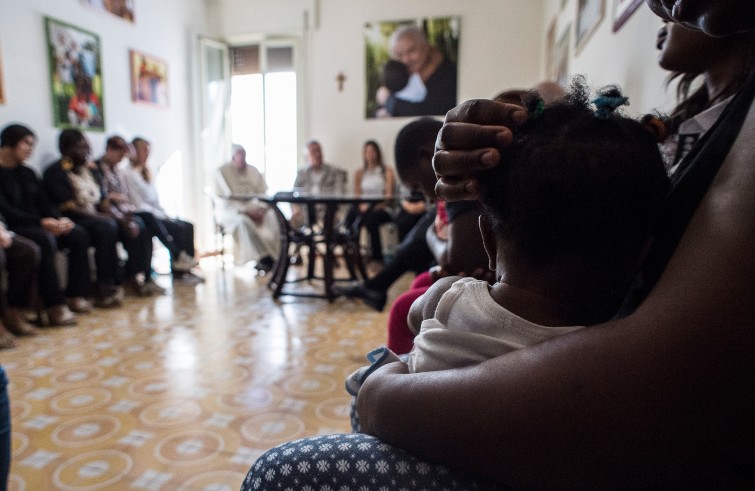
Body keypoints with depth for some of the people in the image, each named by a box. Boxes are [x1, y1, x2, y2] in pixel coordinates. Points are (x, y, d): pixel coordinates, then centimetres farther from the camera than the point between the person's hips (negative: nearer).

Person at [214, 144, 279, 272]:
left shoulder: (252, 170, 10)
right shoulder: (222, 172, -4)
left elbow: (264, 193, 5)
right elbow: (227, 198, -13)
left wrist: (261, 208, -15)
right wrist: (246, 211, -24)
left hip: (254, 207, 4)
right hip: (231, 210, -4)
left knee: (273, 217, -25)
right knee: (243, 221, -38)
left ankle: (272, 257, -25)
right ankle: (263, 258, -33)